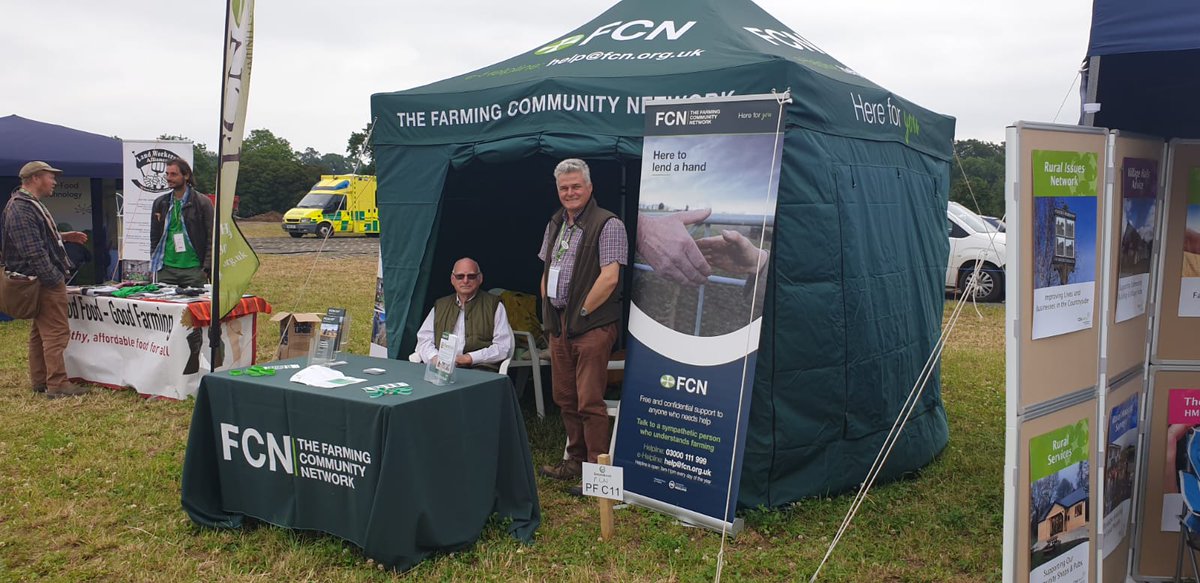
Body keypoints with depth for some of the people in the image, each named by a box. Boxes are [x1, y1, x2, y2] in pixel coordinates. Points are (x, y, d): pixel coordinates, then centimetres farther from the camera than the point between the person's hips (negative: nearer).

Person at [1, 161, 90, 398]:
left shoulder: (30, 204, 16)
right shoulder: (21, 210, -18)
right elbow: (33, 253, -23)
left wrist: (64, 236, 19)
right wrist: (55, 280, -21)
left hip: (45, 281, 11)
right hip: (46, 281, -11)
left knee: (40, 332, 15)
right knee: (56, 332, -8)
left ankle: (40, 381, 22)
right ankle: (57, 384, -5)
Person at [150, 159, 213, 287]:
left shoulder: (202, 202, 0)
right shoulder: (160, 203, 12)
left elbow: (211, 238, -2)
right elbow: (154, 237, 17)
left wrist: (206, 268, -9)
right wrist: (154, 264, 8)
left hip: (193, 268, -3)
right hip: (166, 270, 3)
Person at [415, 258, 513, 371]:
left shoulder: (494, 305, 13)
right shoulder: (440, 306, 24)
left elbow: (503, 347, 4)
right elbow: (424, 340, 17)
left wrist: (469, 358, -8)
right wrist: (435, 358, -6)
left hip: (479, 369, -2)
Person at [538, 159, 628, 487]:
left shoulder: (608, 225, -10)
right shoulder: (555, 224, 16)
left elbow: (610, 277, -18)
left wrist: (582, 313, -14)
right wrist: (548, 311, 11)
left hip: (592, 325, -8)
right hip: (558, 324, 8)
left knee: (590, 402, -7)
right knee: (565, 398, 14)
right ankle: (575, 461, 27)